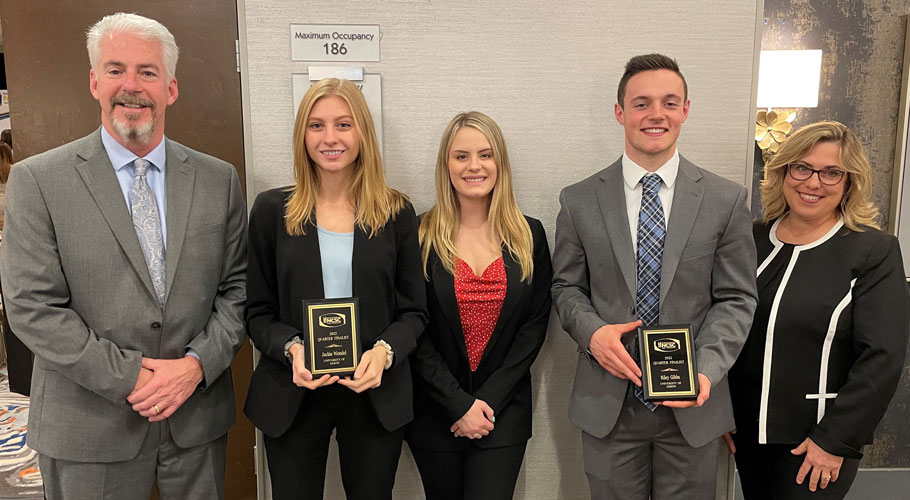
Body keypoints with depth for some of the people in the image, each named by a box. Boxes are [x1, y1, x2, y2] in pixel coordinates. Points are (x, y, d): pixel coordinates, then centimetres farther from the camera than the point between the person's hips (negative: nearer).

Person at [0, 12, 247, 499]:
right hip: (89, 428, -2)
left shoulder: (218, 179, 1)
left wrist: (197, 364, -11)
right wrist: (130, 378, -14)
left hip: (198, 415, 2)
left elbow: (236, 287, 2)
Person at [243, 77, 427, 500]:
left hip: (376, 396, 1)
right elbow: (257, 313, 2)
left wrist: (384, 351, -17)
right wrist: (292, 349, -17)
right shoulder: (271, 210, 0)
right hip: (291, 396, 0)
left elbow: (413, 311, 2)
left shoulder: (396, 212, 0)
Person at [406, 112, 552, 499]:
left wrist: (489, 401, -8)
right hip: (434, 413, 0)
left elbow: (535, 325, 0)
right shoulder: (420, 236, -5)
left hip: (504, 412, 1)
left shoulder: (529, 236, 1)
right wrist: (459, 404, -11)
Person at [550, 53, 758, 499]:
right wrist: (592, 331, -15)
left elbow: (736, 298, -1)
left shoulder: (726, 200, -2)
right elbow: (566, 287, 4)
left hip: (692, 405, 1)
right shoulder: (579, 201, -2)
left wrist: (706, 369, -16)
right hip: (607, 406, 0)